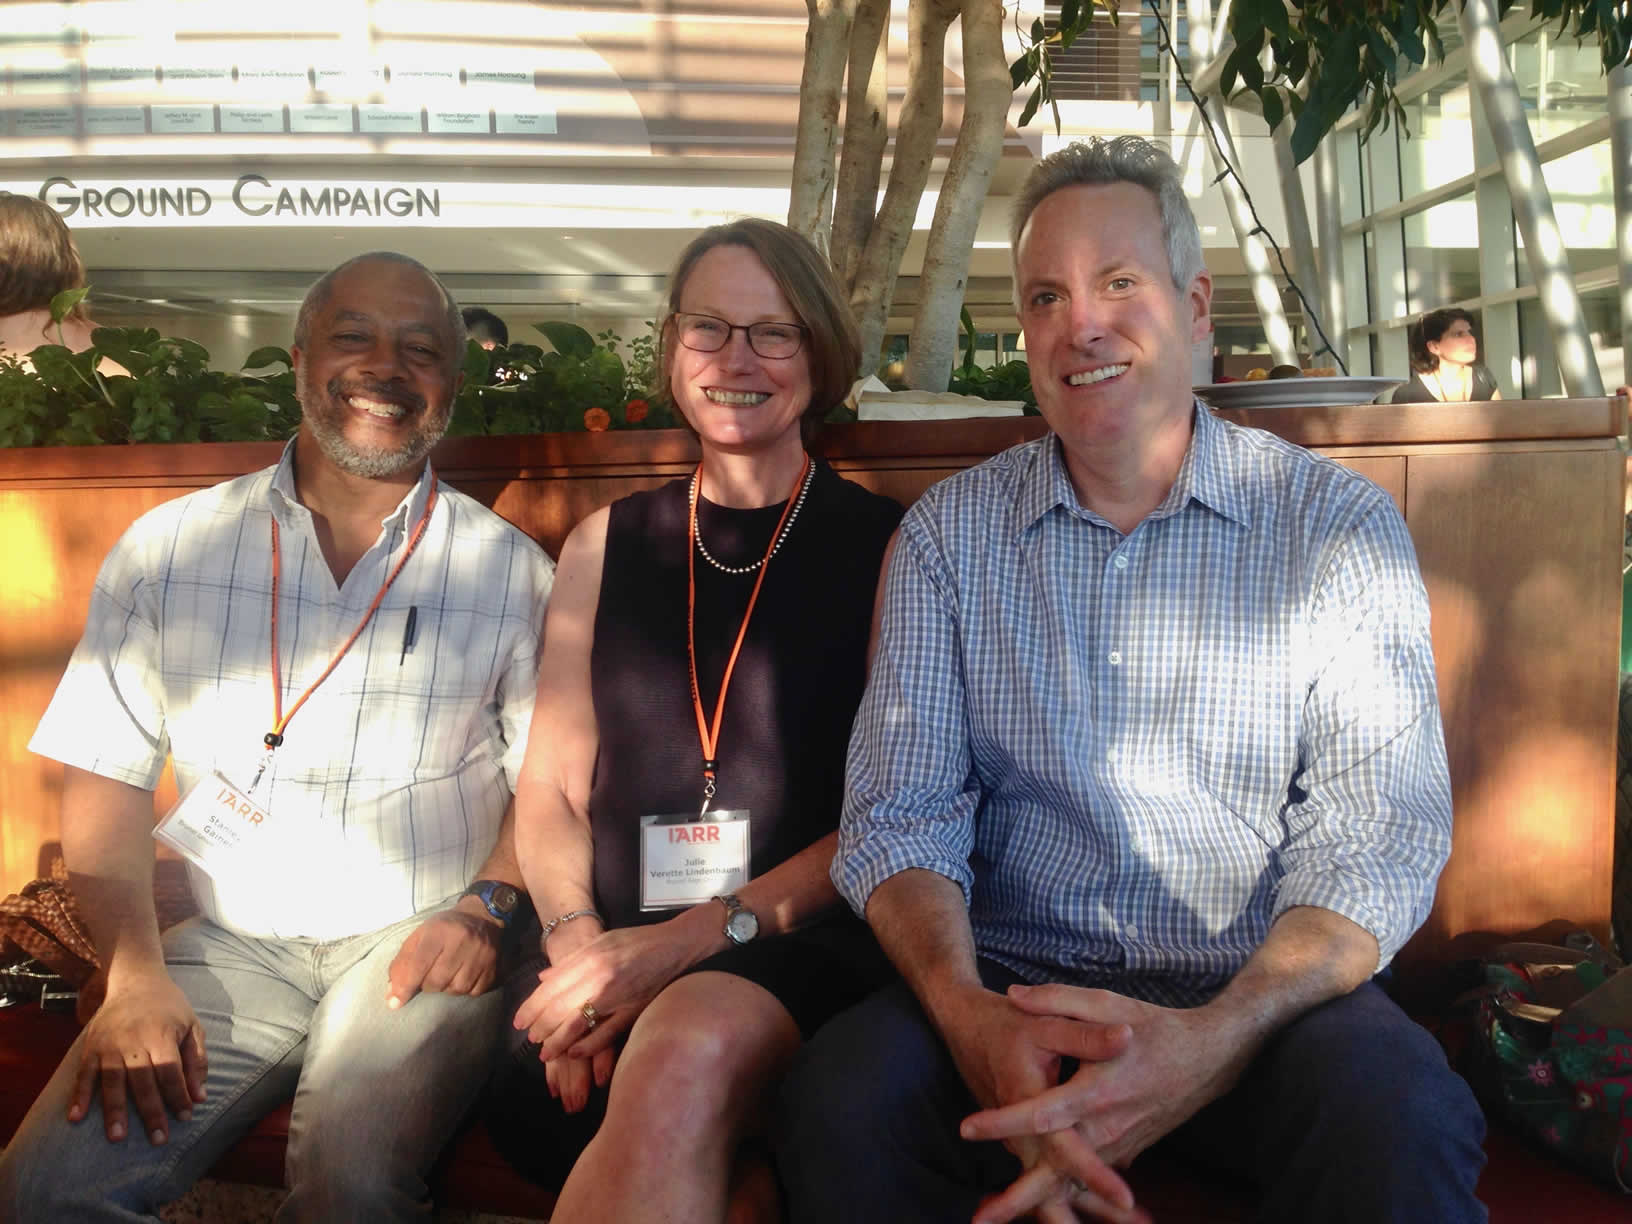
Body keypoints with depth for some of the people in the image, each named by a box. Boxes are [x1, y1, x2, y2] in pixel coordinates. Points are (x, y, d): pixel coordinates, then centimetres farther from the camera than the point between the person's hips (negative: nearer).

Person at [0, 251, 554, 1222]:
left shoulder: (510, 570, 2)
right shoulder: (166, 550, 5)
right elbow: (107, 777, 4)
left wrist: (488, 908, -11)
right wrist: (134, 973, -7)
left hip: (420, 939, -2)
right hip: (232, 943, 2)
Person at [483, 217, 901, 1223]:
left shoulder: (886, 545, 3)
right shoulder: (606, 546, 15)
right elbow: (551, 787, 12)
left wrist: (698, 934, -13)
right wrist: (578, 936, -8)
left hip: (803, 939, -3)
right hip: (617, 936, 3)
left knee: (689, 1048, -36)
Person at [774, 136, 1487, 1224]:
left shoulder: (1340, 525, 0)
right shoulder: (949, 532, 5)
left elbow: (1379, 838, -7)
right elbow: (902, 810, -1)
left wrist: (1210, 1041, -24)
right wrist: (973, 1019, -21)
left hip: (1266, 993, -1)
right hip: (1013, 983, 2)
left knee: (1400, 1116, -32)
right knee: (841, 1101, -27)